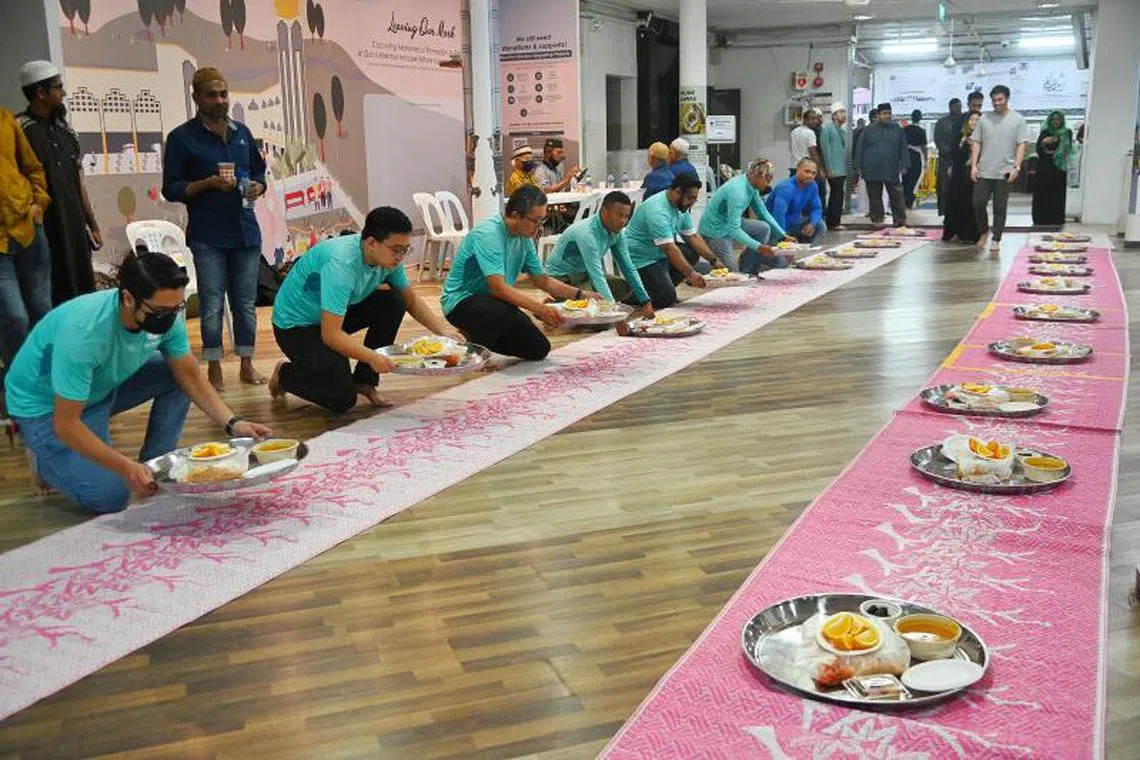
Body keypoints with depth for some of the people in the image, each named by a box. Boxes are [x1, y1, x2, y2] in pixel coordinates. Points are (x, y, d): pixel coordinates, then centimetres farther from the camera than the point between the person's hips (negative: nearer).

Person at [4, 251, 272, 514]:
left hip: (103, 386, 7)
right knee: (110, 495, -20)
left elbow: (190, 376, -7)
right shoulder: (82, 331, -38)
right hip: (46, 406, -6)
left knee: (181, 373, -11)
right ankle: (45, 458, 9)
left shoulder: (166, 315, -19)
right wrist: (126, 467, -40)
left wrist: (232, 424, -20)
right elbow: (66, 425, -32)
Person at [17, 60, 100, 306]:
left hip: (75, 231, 6)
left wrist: (92, 225, 18)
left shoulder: (64, 129, 14)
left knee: (83, 293, 8)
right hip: (43, 234, -6)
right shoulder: (19, 130, -7)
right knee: (52, 302, -3)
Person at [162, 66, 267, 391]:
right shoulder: (181, 138, -1)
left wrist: (257, 187, -2)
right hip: (208, 236, -4)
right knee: (212, 305, 0)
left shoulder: (242, 133, 13)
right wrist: (209, 184, -16)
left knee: (246, 302, 9)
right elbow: (171, 189, -3)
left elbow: (259, 171, 21)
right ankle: (214, 369, 9)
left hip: (245, 231, 4)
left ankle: (247, 365, 18)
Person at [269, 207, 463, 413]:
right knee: (342, 399, -19)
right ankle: (284, 373, 11)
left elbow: (411, 300, 2)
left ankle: (364, 381, 0)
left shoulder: (388, 256, -13)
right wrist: (372, 357, -47)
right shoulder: (341, 263, -35)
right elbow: (330, 335, -36)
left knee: (393, 302, -14)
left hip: (336, 312, 8)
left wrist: (443, 329, -13)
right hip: (295, 325, -7)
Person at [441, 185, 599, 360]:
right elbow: (499, 287, -32)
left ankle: (479, 334, 17)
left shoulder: (524, 238, 1)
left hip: (493, 300, 8)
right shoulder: (488, 234, -24)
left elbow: (542, 280, 12)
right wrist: (541, 309, -41)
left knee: (539, 350, 1)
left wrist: (579, 294, 0)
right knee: (505, 313, -38)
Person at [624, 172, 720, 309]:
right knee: (667, 299, -21)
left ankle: (663, 287, 6)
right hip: (640, 259, -10)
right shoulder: (657, 210, -26)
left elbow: (693, 237, 7)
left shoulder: (681, 207, 4)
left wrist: (714, 261, -1)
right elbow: (669, 249, -31)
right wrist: (691, 273, -34)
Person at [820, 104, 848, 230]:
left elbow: (845, 150, 18)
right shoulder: (828, 129, -7)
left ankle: (830, 222, 18)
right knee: (837, 195, -9)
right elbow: (825, 150, -11)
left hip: (842, 170, 8)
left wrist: (847, 168, 12)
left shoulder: (843, 130, 15)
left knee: (836, 196, 11)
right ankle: (834, 223, -5)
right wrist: (829, 169, -14)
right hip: (834, 170, -8)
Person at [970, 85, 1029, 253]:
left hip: (1004, 172, -2)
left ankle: (996, 240, 11)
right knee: (978, 203, -2)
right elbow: (976, 143, 8)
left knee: (1000, 208, 3)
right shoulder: (984, 118, 8)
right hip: (983, 171, 2)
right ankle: (983, 232, 21)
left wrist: (1016, 167, -11)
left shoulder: (1017, 119, 2)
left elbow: (1022, 145, -1)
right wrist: (974, 165, -1)